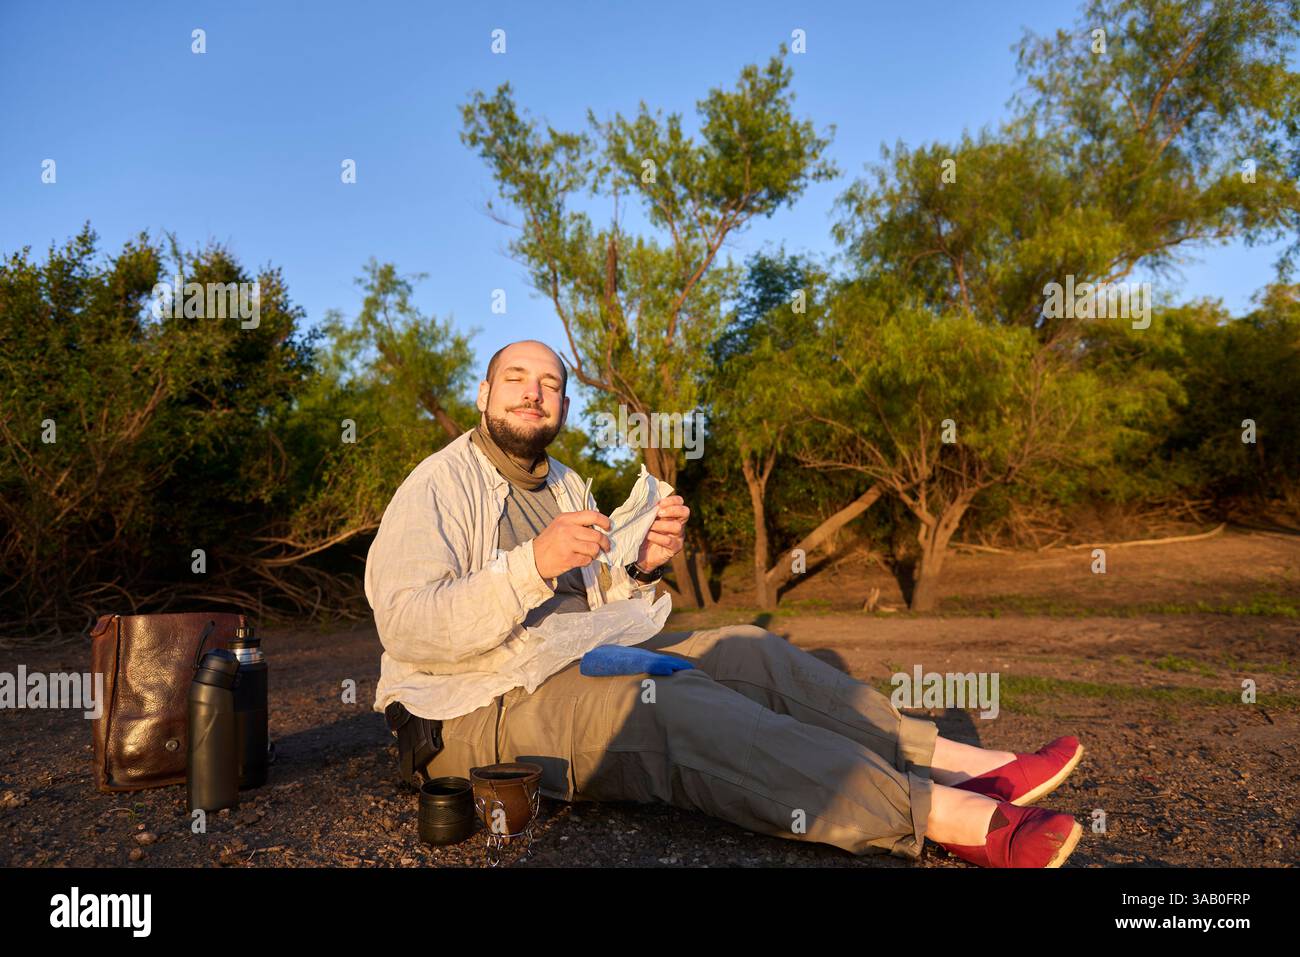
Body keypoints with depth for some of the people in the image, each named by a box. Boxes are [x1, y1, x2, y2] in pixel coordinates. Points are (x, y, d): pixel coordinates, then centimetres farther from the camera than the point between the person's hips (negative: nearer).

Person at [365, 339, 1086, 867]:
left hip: (579, 670, 8)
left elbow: (595, 614, 15)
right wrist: (533, 564, -29)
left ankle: (963, 764, -11)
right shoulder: (438, 486, -6)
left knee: (746, 654, -8)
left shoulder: (566, 487, 16)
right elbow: (406, 628, -20)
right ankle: (949, 815, -40)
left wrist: (641, 568, -7)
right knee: (673, 707, -32)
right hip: (482, 708, -8)